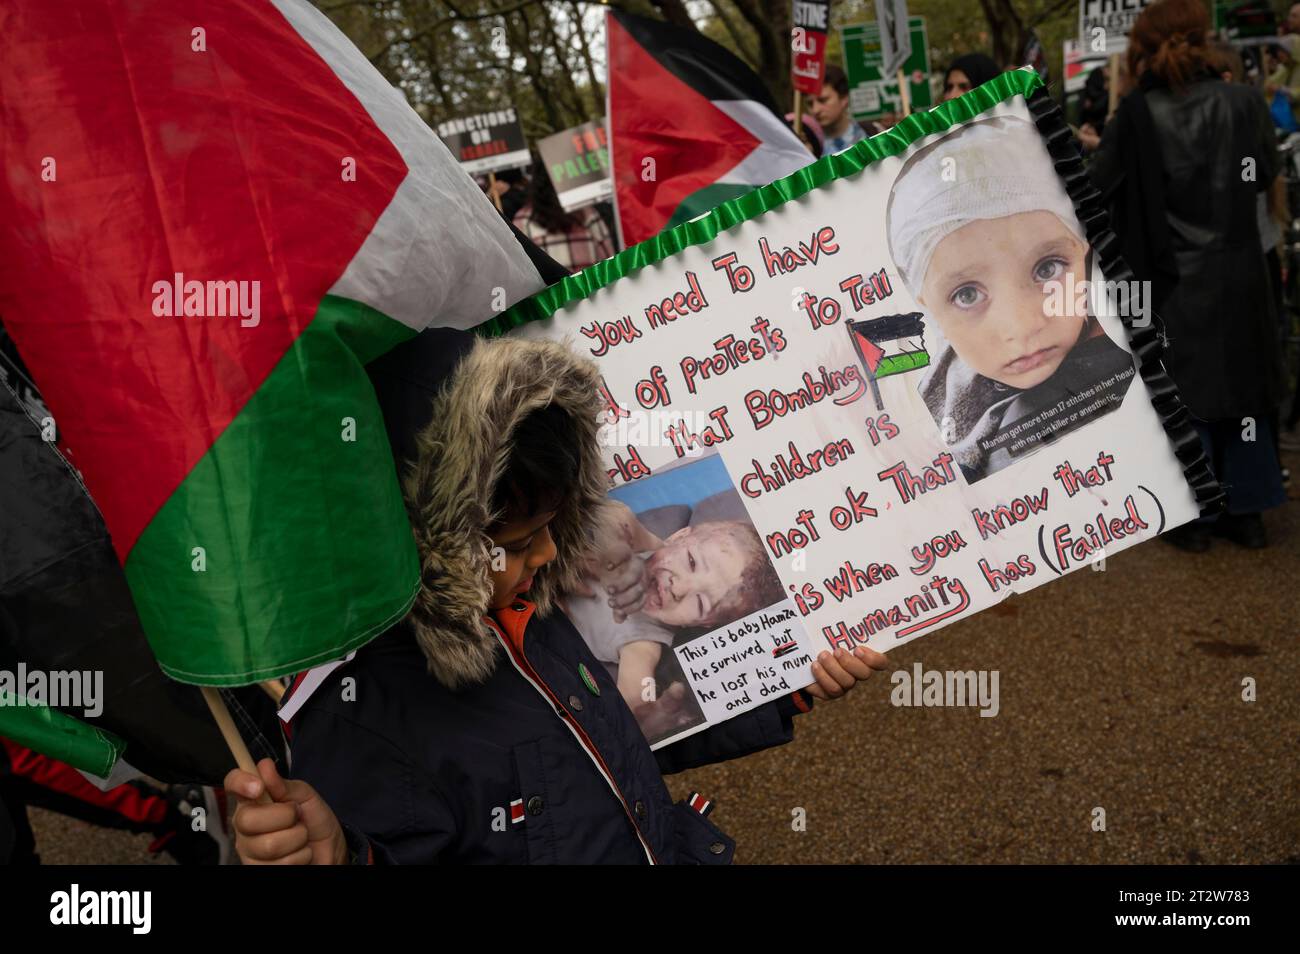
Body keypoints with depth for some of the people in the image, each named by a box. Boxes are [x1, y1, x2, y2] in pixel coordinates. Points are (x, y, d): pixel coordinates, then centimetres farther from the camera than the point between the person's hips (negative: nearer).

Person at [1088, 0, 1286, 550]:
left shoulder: (1138, 114, -11)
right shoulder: (1240, 102, -2)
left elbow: (1097, 188, -7)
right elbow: (1266, 172, 12)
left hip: (1173, 277, -2)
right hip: (1237, 271, 3)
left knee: (1182, 390, 6)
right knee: (1240, 384, 13)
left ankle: (1191, 518, 11)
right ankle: (1246, 510, 20)